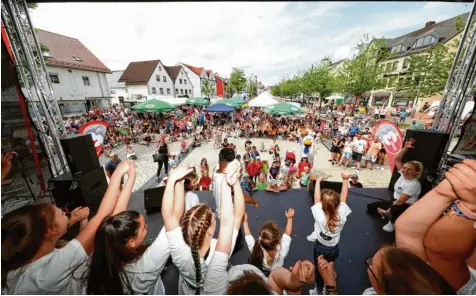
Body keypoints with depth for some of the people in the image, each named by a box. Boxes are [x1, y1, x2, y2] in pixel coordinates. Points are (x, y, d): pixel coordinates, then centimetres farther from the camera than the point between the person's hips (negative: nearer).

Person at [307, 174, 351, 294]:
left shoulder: (319, 216, -36)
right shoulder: (342, 215, -31)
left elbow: (316, 198, -24)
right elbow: (343, 196, -20)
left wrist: (318, 181, -12)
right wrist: (345, 180, -16)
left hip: (320, 248, -3)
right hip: (334, 249, 3)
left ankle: (319, 291, 47)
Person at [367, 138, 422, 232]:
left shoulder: (414, 185, -22)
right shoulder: (403, 174, -2)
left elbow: (400, 201, -24)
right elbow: (397, 159, 0)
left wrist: (387, 211, -21)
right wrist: (405, 148, -11)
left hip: (406, 207, -7)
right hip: (395, 201, 7)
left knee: (394, 210, -43)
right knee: (370, 207, 2)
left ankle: (392, 223, -12)